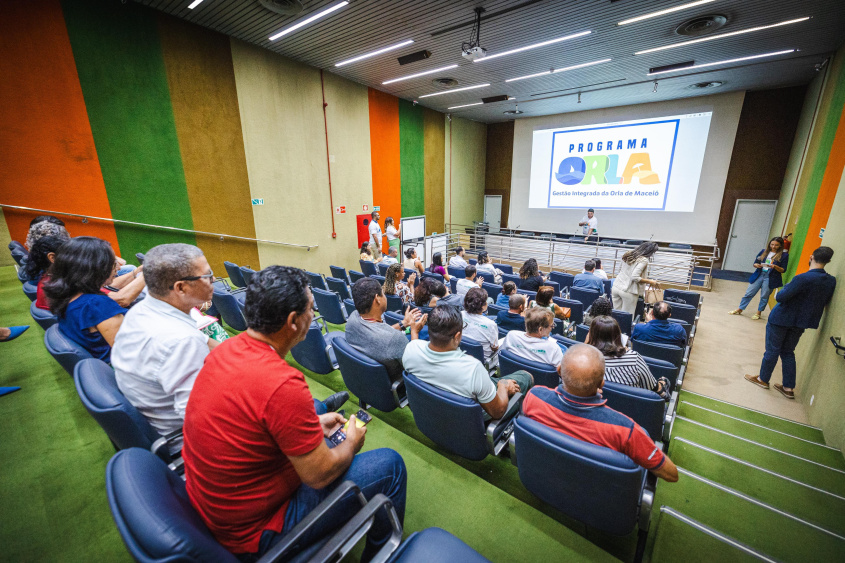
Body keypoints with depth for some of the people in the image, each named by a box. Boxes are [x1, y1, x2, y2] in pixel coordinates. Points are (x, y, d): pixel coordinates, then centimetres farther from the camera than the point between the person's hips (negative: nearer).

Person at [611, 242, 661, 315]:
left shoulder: (628, 254, 10)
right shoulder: (643, 260, -12)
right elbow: (634, 277, -19)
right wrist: (650, 282, -8)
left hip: (616, 286, 7)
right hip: (628, 291, -7)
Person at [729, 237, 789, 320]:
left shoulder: (784, 255, -1)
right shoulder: (764, 251, 6)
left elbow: (783, 270, -2)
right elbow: (755, 263, 10)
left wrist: (774, 266, -20)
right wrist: (756, 265, -12)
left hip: (770, 278, -2)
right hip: (759, 275, 2)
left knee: (764, 296, 7)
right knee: (749, 293, 4)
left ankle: (758, 313, 20)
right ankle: (739, 309, 14)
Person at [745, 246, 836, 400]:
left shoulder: (803, 278, -25)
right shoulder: (831, 281, -2)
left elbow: (780, 297, -22)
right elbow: (825, 301, 11)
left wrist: (786, 287, -5)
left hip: (781, 319, -6)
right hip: (801, 322, 6)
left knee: (772, 350, 9)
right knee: (788, 352, 18)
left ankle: (763, 379, 24)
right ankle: (789, 387, 23)